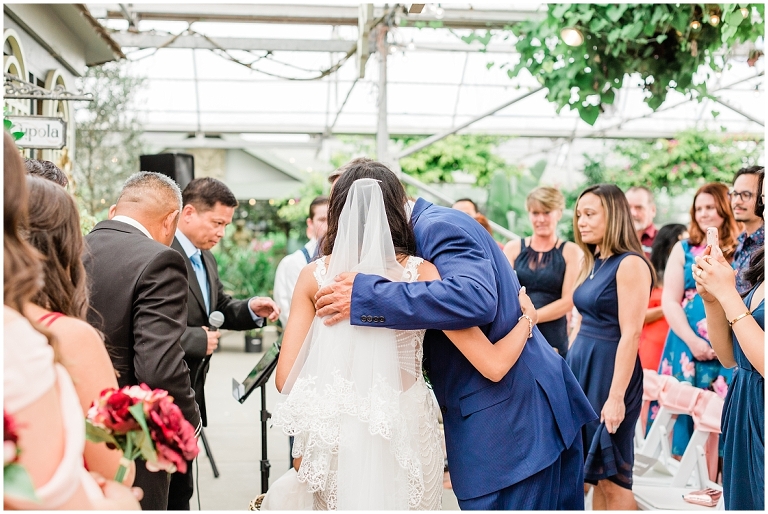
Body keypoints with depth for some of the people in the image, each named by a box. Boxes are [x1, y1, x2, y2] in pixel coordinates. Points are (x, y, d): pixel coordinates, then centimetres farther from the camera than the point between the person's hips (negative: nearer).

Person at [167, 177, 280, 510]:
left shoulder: (206, 259, 13)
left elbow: (219, 308, 20)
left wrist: (251, 309, 1)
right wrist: (198, 340, -19)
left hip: (190, 392, 9)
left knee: (180, 488, 18)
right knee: (171, 488, 1)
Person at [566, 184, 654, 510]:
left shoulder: (630, 264, -13)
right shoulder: (593, 263, 12)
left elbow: (631, 334, -19)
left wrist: (616, 396, -22)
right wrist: (571, 367, 16)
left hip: (610, 369, -8)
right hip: (581, 364, 8)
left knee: (613, 475, -1)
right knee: (595, 473, 13)